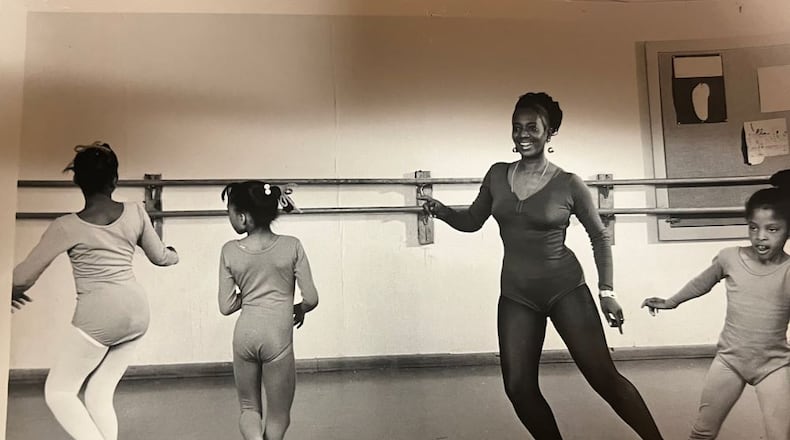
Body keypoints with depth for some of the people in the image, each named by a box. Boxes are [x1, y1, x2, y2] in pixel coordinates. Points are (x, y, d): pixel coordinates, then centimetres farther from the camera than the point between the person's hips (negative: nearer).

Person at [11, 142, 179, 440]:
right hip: (136, 310, 5)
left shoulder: (66, 226, -9)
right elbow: (159, 257, 13)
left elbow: (25, 274, 1)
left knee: (58, 391, 12)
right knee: (99, 395, 16)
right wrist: (174, 255, 36)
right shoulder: (135, 212, 0)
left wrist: (12, 293, 24)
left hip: (99, 315, -5)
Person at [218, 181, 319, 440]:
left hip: (244, 334, 2)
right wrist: (298, 310, 14)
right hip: (278, 336, -2)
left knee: (248, 407, 20)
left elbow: (226, 307, 0)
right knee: (278, 415, 17)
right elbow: (311, 299, -7)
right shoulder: (292, 246, -7)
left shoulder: (230, 251, -3)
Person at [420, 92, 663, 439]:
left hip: (566, 289, -3)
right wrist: (441, 210, -9)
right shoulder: (497, 175, 2)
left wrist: (606, 291, -4)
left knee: (604, 377, -2)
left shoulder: (569, 184, -7)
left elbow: (599, 236, 3)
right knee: (518, 387, 1)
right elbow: (472, 221, 12)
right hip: (516, 295, 3)